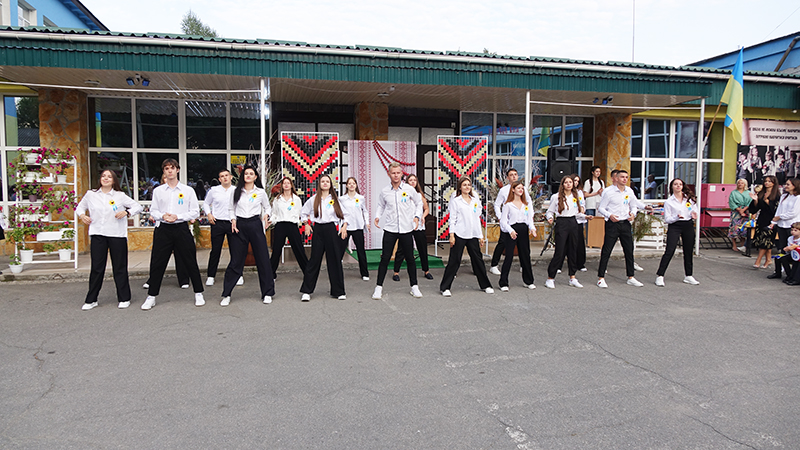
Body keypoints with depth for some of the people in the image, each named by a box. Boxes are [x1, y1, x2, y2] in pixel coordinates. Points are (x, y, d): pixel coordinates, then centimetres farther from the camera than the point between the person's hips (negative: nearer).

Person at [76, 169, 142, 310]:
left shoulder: (120, 196, 3)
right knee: (96, 268, 4)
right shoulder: (91, 195, 8)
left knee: (120, 267, 4)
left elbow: (138, 206, 5)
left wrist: (127, 212, -12)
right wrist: (82, 215, 2)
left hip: (117, 235, -1)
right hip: (97, 235, 2)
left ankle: (124, 298, 15)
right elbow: (80, 207, 23)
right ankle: (91, 300, 16)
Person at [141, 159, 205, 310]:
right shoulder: (158, 191, 9)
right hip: (163, 229, 2)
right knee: (157, 263, 4)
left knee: (190, 262, 2)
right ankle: (151, 297, 16)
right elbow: (153, 211, 10)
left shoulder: (188, 190, 3)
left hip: (181, 228, -2)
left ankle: (198, 294, 15)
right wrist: (162, 216, -11)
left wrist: (178, 216, -12)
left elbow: (195, 212, 1)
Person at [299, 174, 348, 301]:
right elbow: (303, 212, 18)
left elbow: (344, 214, 10)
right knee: (314, 260, -2)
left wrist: (344, 227, -3)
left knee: (335, 260, 2)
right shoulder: (313, 199, 7)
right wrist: (307, 225, 7)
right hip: (318, 230, 0)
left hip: (331, 230, 0)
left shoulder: (335, 199, 7)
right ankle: (306, 291, 4)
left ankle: (338, 291, 11)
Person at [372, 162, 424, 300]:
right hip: (390, 229, 0)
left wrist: (417, 216, -3)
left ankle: (414, 286, 21)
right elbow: (381, 206, 16)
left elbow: (419, 203, 12)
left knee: (410, 258, 7)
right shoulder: (384, 192, 1)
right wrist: (377, 216, -2)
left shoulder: (409, 189, -2)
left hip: (406, 229, 0)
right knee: (385, 258, 0)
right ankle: (379, 287, 10)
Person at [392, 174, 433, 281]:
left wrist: (423, 216, -1)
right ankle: (396, 272, 7)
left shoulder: (420, 195, 10)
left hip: (419, 226, 3)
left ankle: (426, 271, 23)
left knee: (423, 249, 9)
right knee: (401, 249, -2)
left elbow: (427, 209, 18)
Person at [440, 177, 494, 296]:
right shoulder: (455, 201, 0)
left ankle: (485, 285, 24)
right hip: (459, 235, -4)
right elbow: (452, 219, -3)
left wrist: (480, 235, 13)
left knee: (478, 259, 11)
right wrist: (451, 235, -10)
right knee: (454, 261, -3)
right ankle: (445, 287, 4)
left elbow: (477, 218, 16)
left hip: (473, 235, 5)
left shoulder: (475, 200, 14)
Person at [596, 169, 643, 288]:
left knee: (629, 251, 10)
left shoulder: (629, 191, 9)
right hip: (612, 224, -5)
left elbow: (633, 206, 21)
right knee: (606, 251, -4)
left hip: (626, 224, 5)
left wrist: (633, 213, 0)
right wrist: (609, 215, -21)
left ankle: (630, 277, 22)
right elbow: (601, 208, -5)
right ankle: (601, 278, 4)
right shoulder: (609, 191, -6)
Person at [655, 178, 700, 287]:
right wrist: (677, 217, -23)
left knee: (688, 251, 11)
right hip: (674, 226, -4)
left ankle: (688, 276, 25)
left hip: (688, 226, 4)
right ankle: (659, 276, -9)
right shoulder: (669, 202, -1)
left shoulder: (690, 198, 8)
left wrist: (695, 215, -9)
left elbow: (696, 210, 14)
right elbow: (667, 219, -4)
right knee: (669, 251, -12)